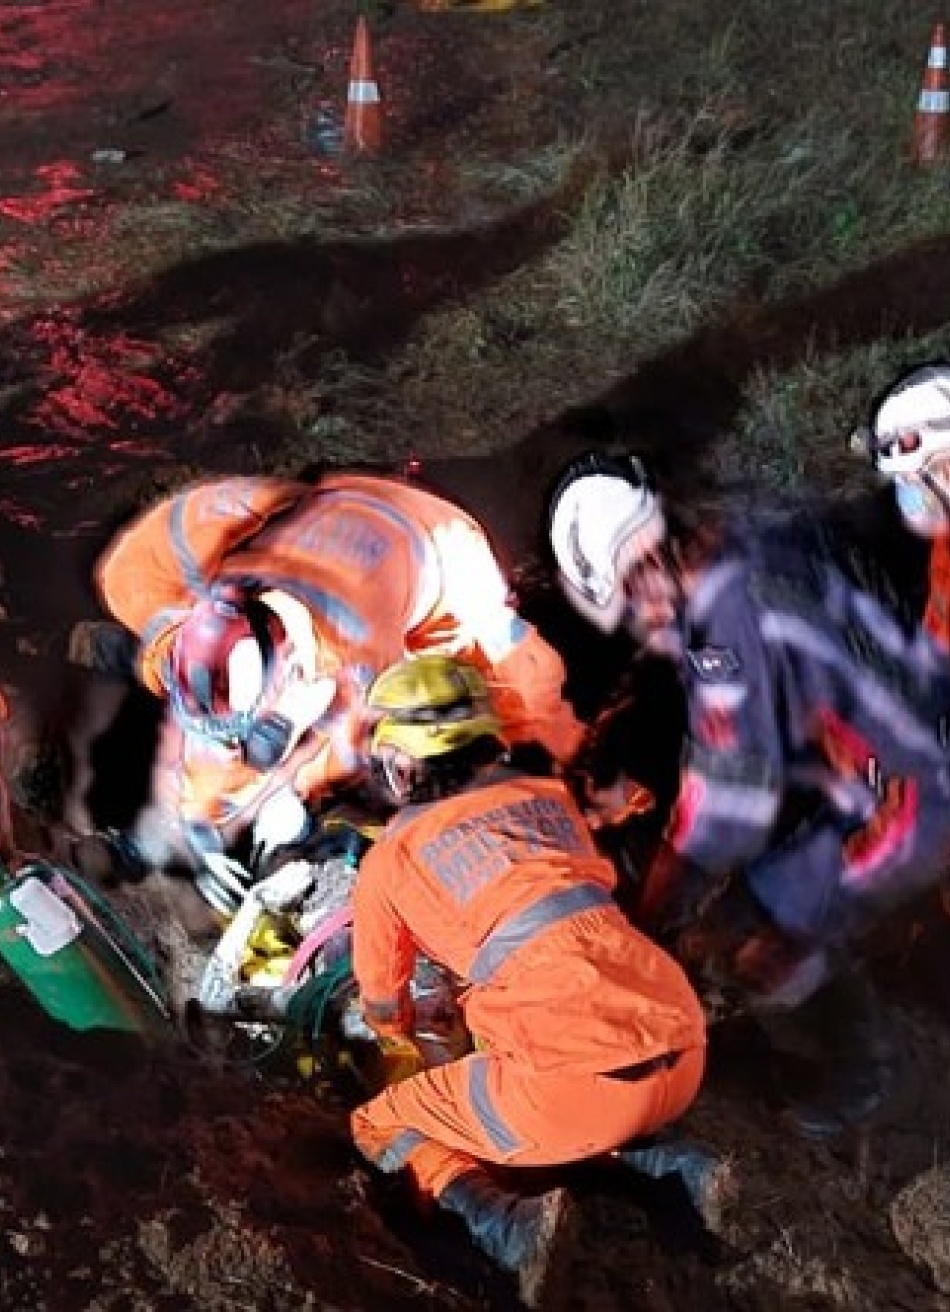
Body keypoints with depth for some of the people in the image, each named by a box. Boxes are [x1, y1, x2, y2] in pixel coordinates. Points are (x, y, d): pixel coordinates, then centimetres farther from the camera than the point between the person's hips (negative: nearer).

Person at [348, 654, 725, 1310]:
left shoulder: (387, 860, 8)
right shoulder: (551, 794, 18)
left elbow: (382, 1005, 26)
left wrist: (406, 1042, 50)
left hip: (582, 1078, -5)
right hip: (684, 1056, 6)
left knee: (381, 1125, 16)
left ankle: (506, 1222, -8)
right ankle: (674, 1163, 13)